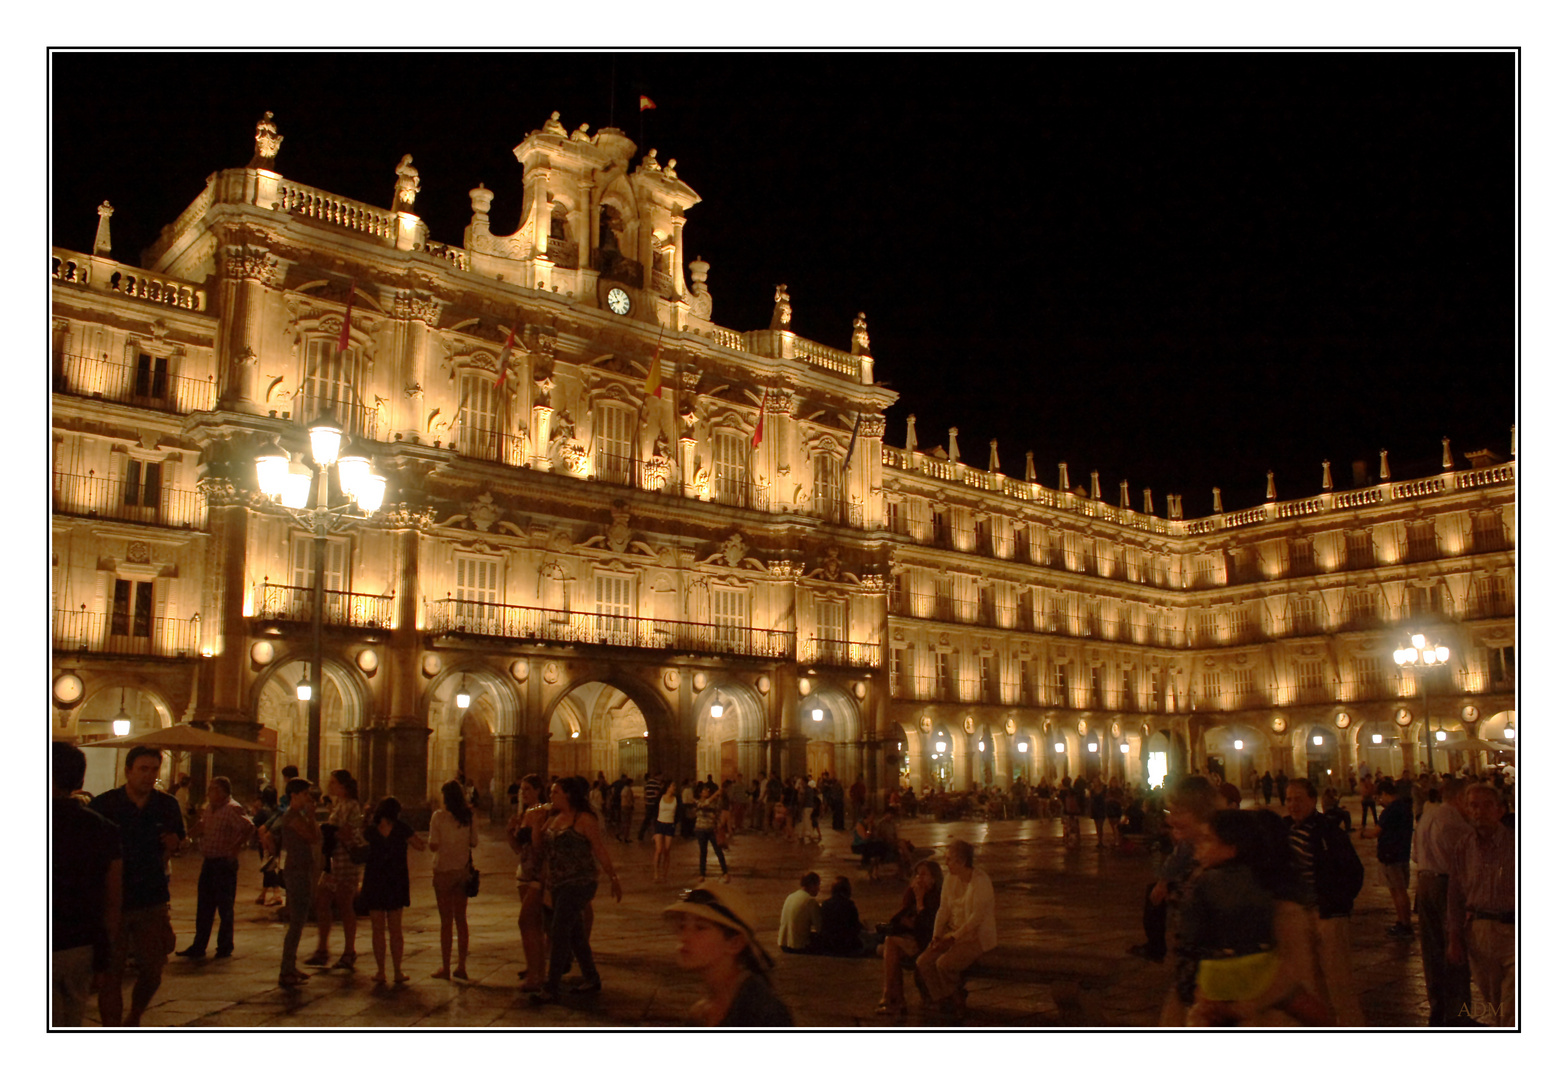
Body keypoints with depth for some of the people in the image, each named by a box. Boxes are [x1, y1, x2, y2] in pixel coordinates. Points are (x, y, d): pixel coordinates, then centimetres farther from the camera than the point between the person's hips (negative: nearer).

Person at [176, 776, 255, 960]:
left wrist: (237, 847, -25)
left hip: (224, 863, -8)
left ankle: (225, 948, 12)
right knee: (204, 908, 13)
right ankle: (198, 947, 22)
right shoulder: (210, 808, 11)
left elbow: (249, 828, -29)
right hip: (208, 862, 8)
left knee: (225, 908, 2)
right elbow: (203, 829, 28)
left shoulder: (232, 809, -16)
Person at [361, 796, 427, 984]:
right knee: (395, 929, 9)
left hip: (374, 883, 1)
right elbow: (421, 845, -2)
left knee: (377, 929, 8)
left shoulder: (371, 830, -4)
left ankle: (381, 971, 8)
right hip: (396, 882, -1)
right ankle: (397, 972, 10)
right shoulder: (401, 830, -9)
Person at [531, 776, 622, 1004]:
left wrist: (613, 878, -4)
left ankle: (551, 989, -5)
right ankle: (591, 979, 28)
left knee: (559, 932, -10)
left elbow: (600, 851, -8)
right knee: (575, 934, 14)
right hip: (558, 885, 8)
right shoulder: (553, 820, 12)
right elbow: (543, 849, 14)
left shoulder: (584, 819, -10)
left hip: (579, 883, -8)